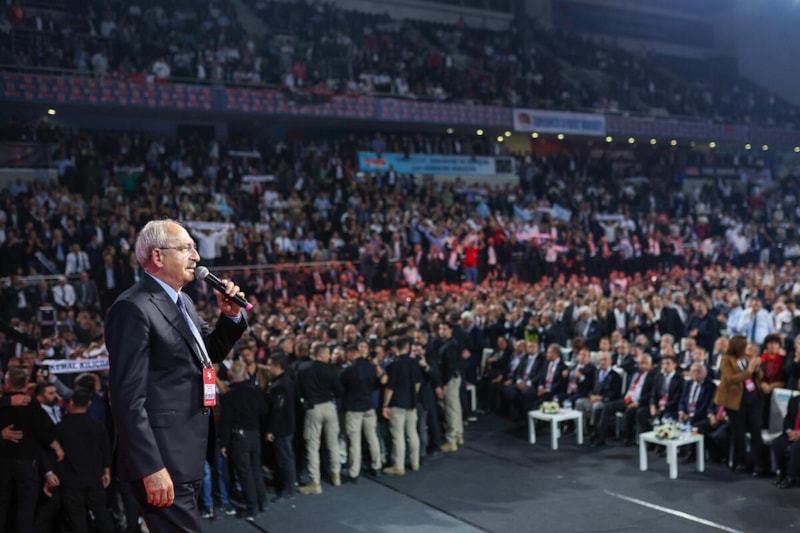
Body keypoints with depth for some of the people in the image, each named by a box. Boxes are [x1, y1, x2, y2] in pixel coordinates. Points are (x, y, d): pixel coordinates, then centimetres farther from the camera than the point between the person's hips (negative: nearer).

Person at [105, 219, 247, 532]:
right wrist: (151, 468, -24)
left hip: (186, 455, 10)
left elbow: (211, 353, 25)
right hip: (161, 461, -10)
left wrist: (231, 316, 7)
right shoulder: (134, 308, -16)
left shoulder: (182, 302, 13)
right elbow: (128, 397, -21)